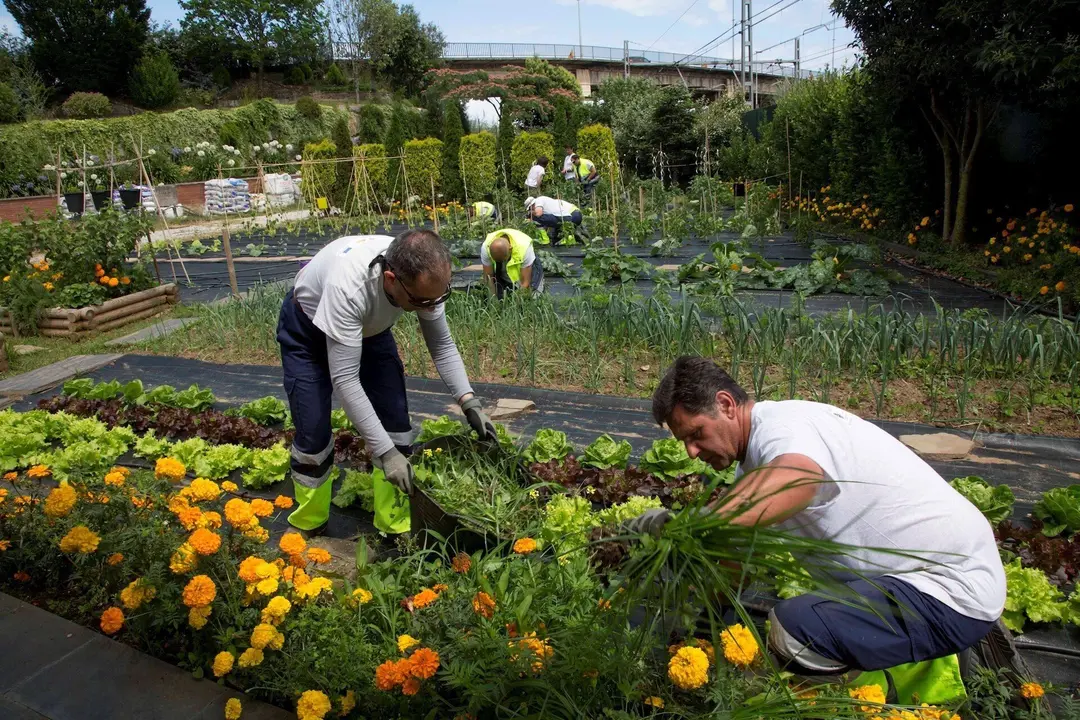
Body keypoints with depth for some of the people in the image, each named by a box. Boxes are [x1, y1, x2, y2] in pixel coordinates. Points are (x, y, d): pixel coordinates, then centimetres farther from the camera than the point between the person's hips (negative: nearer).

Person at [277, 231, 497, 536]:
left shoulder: (424, 277, -29)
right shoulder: (348, 286, -46)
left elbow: (442, 345, -12)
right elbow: (344, 379, -42)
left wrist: (468, 401, -23)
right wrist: (385, 451, -42)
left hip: (370, 326, 5)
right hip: (307, 327, -4)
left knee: (396, 423, -4)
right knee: (313, 435, -7)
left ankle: (398, 526, 11)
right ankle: (307, 528, 18)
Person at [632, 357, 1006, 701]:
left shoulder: (783, 424, -21)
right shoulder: (760, 456, 9)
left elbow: (798, 479, -47)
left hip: (951, 589, -10)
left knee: (791, 629, -26)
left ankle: (927, 673, -2)